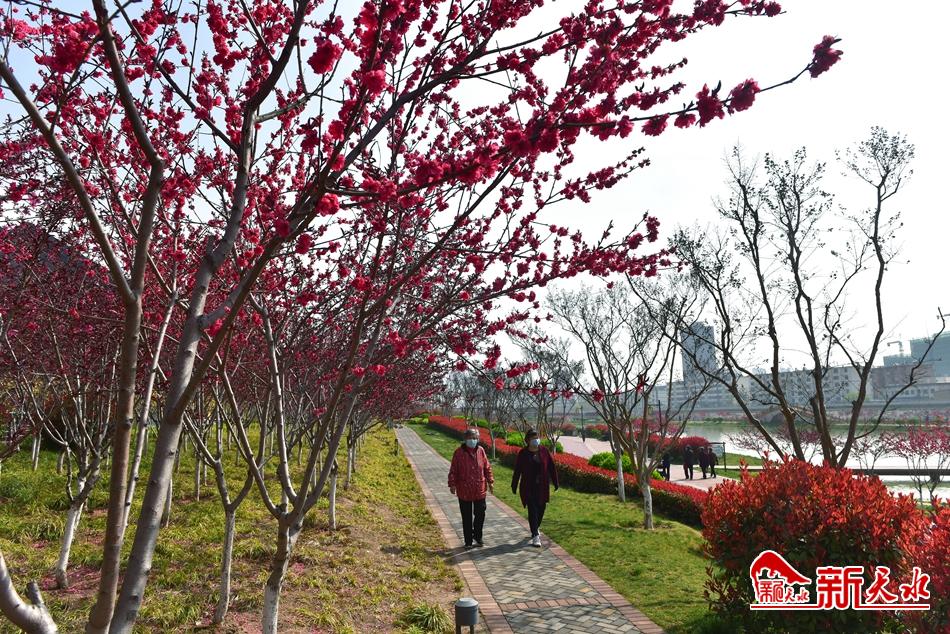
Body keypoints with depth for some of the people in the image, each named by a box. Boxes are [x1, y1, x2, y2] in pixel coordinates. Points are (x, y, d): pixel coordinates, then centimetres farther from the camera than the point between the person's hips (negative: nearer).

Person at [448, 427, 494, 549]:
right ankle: (468, 541, 20)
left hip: (480, 490, 2)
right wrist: (452, 484, -8)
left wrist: (490, 482, 8)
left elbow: (487, 467, 9)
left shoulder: (481, 451, 1)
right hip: (464, 491, -2)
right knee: (467, 518, 8)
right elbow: (453, 470, -4)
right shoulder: (459, 452, -7)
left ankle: (477, 538, 30)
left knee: (480, 515, 10)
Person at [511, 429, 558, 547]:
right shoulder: (523, 453, -4)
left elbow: (551, 468, 4)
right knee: (532, 510, -7)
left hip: (542, 487, 3)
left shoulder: (544, 451, -1)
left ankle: (536, 528, 38)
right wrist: (514, 486, 3)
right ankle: (535, 535, -4)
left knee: (541, 509, 12)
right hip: (528, 488, -2)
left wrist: (555, 482, 5)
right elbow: (517, 471, 1)